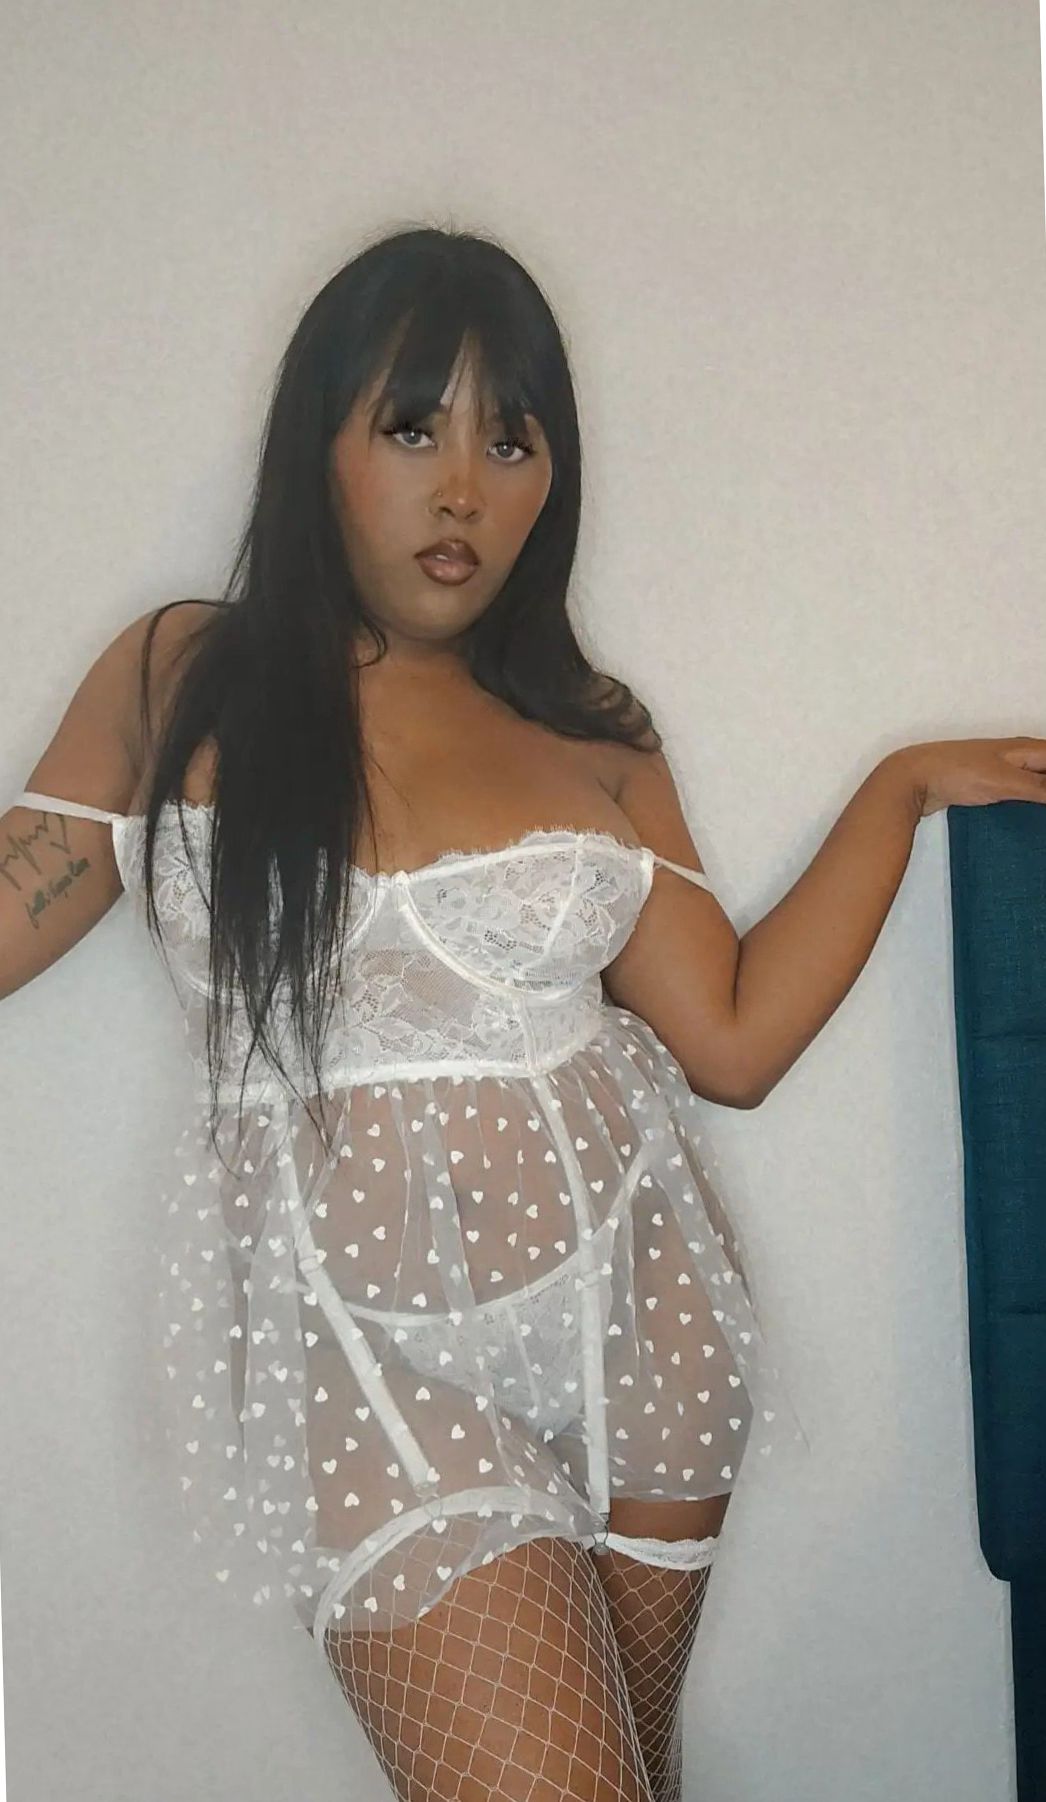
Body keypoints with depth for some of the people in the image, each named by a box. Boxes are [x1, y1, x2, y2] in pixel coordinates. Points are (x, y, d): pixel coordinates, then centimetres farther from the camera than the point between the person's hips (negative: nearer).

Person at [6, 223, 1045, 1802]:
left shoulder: (593, 739, 6)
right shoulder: (178, 685, 2)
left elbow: (733, 1040, 3)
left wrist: (904, 787, 4)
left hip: (624, 1311, 3)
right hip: (366, 1348, -2)